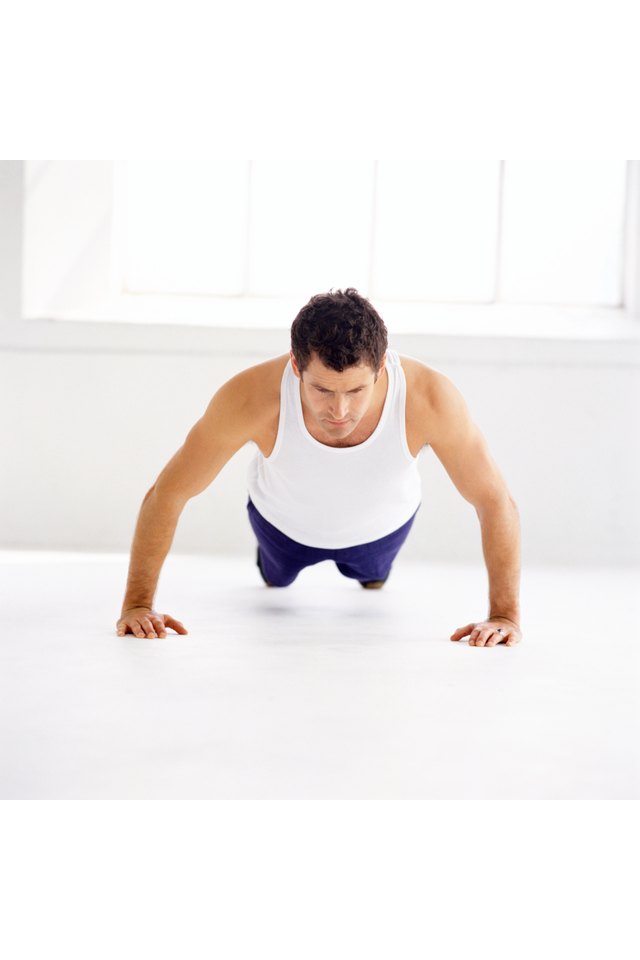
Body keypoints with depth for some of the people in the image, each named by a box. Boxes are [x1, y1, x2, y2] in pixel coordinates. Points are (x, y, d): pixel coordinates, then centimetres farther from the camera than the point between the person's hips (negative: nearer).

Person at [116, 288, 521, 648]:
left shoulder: (431, 398, -43)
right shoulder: (251, 399, -44)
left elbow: (496, 503, -28)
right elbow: (166, 495, -30)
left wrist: (505, 614, -31)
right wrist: (137, 603, -30)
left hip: (382, 524, 1)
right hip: (284, 521, 0)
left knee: (373, 576, 31)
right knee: (276, 578, 30)